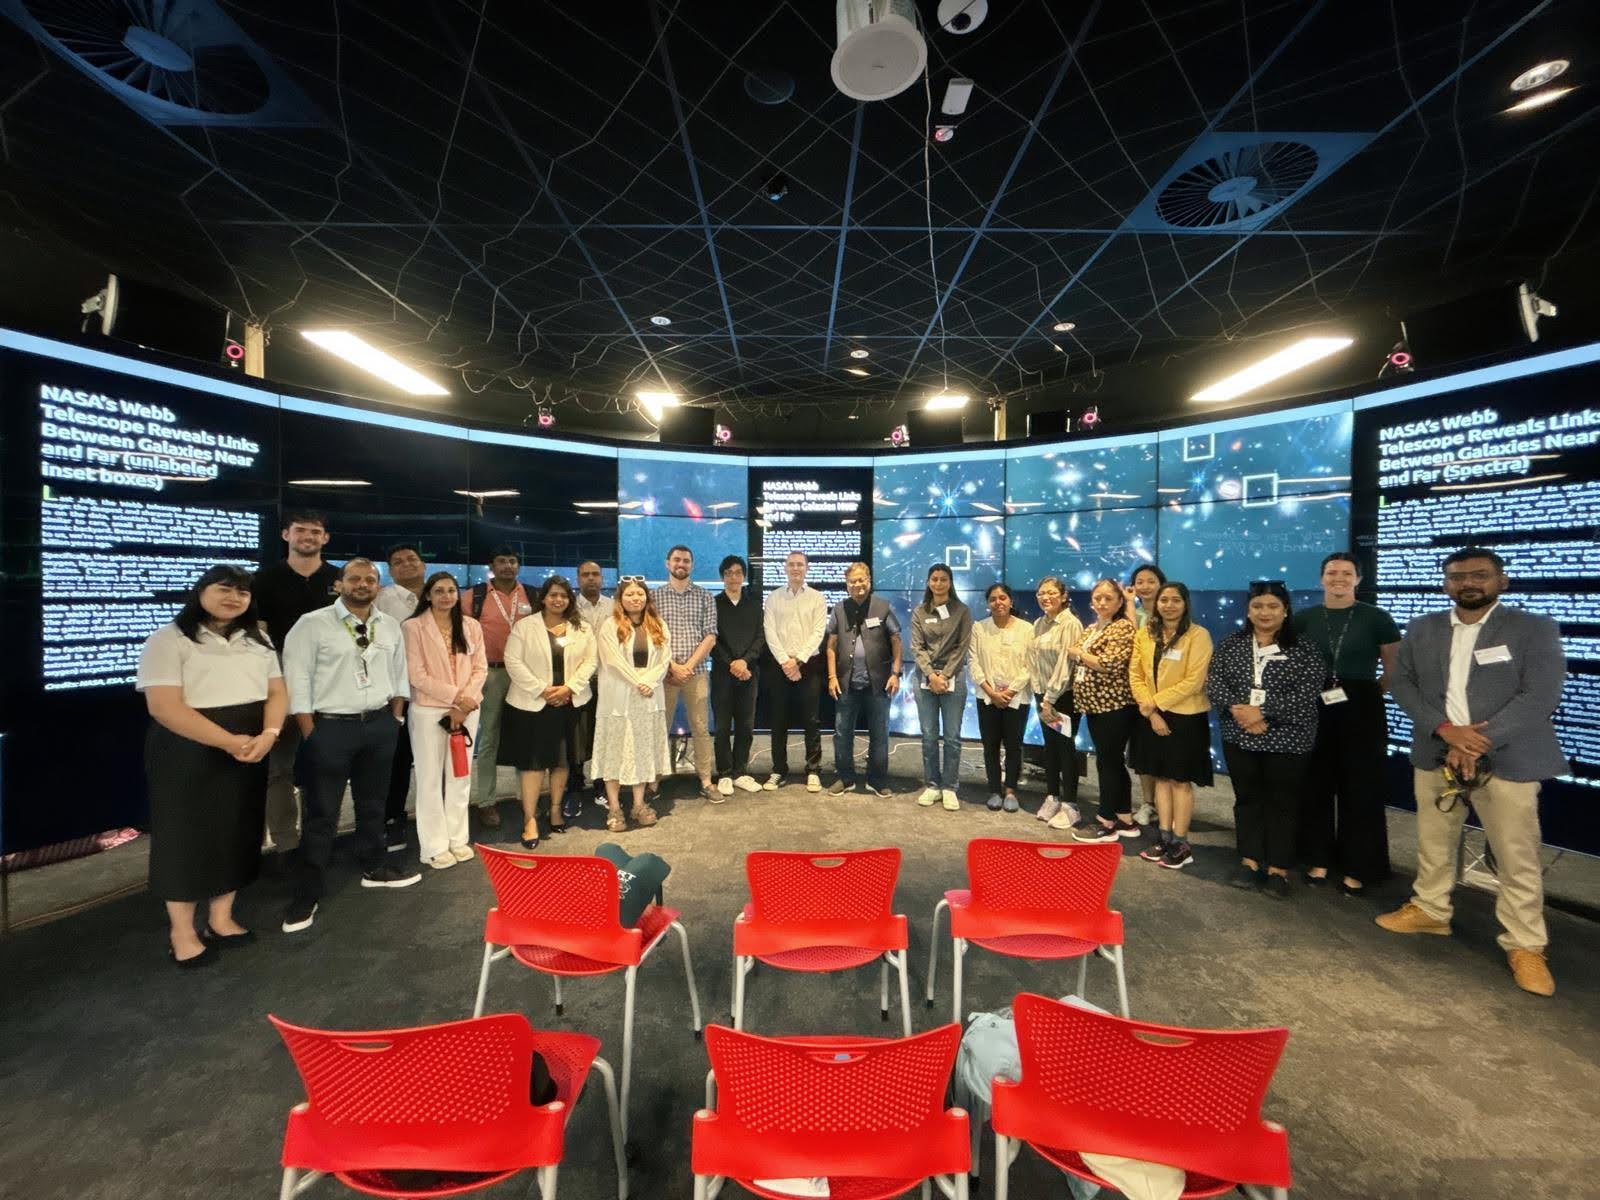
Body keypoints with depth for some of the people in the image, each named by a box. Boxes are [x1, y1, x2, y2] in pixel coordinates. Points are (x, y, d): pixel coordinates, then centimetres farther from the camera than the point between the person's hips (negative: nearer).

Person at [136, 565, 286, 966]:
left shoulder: (257, 640, 10)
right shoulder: (169, 640, -8)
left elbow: (277, 692, 6)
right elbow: (164, 707, -17)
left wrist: (268, 734, -13)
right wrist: (228, 742, -23)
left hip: (250, 750, 5)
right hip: (188, 753, -5)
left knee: (236, 833, 13)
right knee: (186, 836, 6)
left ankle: (220, 919, 28)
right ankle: (182, 932, 22)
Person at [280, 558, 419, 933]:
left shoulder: (390, 627, 7)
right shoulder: (312, 624, -8)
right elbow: (296, 681, -10)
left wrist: (395, 717, 6)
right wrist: (311, 734, -12)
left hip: (379, 725, 5)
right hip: (329, 727, -5)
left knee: (373, 803, 19)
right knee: (322, 813, 3)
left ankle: (374, 868, 37)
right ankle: (306, 894, 18)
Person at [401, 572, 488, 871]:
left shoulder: (471, 626, 6)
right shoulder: (413, 626, -6)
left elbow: (480, 668, 3)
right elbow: (416, 675, -11)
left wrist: (465, 704, -9)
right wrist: (455, 695, -15)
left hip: (467, 710, 4)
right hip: (429, 711, -4)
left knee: (461, 775, 11)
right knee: (430, 778, 5)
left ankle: (457, 838, 25)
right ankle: (434, 846, 17)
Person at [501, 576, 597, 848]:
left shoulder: (582, 628, 5)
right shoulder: (524, 627, -2)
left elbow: (589, 661, 2)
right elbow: (513, 661, -9)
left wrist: (569, 687, -12)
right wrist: (542, 690, -15)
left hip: (569, 703, 3)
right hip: (532, 704, -3)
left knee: (563, 759, 11)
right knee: (532, 760, -2)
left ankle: (556, 810, 27)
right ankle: (530, 819, 7)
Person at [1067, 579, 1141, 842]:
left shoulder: (1123, 627, -10)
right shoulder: (1091, 629, 15)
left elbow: (1110, 665, -22)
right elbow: (1081, 664, 23)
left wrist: (1078, 653, -11)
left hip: (1115, 706, -8)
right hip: (1094, 704, 8)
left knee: (1108, 763, -1)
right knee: (1113, 762, 14)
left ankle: (1107, 822, 10)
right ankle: (1125, 820, 24)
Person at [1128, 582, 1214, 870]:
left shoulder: (1198, 635, -9)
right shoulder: (1144, 634, 4)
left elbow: (1193, 681, -16)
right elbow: (1135, 674, 2)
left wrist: (1156, 702, -16)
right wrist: (1150, 710, -9)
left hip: (1186, 717, -4)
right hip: (1152, 716, 4)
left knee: (1181, 779, 5)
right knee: (1161, 776, 12)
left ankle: (1181, 842, 16)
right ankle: (1164, 836, 23)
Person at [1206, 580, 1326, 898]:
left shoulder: (1303, 649, -4)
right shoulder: (1231, 644, 5)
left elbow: (1306, 695, -13)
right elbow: (1214, 682, -2)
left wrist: (1261, 712, -20)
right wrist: (1238, 710, -17)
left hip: (1286, 740, -2)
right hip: (1239, 737, 3)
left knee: (1282, 803, 7)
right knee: (1247, 799, 12)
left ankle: (1278, 870, 19)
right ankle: (1249, 863, 24)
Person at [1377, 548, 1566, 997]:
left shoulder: (1536, 629, -3)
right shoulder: (1421, 629, 6)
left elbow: (1540, 697, -11)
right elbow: (1401, 682, 2)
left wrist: (1480, 742, -18)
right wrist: (1445, 729, -13)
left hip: (1506, 761, -3)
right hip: (1435, 756, 3)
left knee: (1518, 858, 4)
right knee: (1433, 843, 15)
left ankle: (1525, 945, 19)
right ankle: (1428, 910, 31)